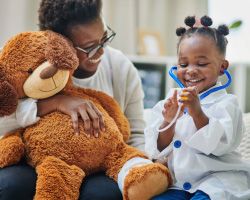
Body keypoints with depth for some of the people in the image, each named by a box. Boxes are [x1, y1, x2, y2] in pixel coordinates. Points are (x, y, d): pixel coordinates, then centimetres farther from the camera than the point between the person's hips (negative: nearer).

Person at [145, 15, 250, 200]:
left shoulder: (225, 103, -3)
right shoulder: (172, 101, 8)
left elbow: (219, 145, -17)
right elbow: (160, 151, 3)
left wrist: (197, 112, -28)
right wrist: (168, 122, -15)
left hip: (217, 180, -4)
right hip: (179, 183, 4)